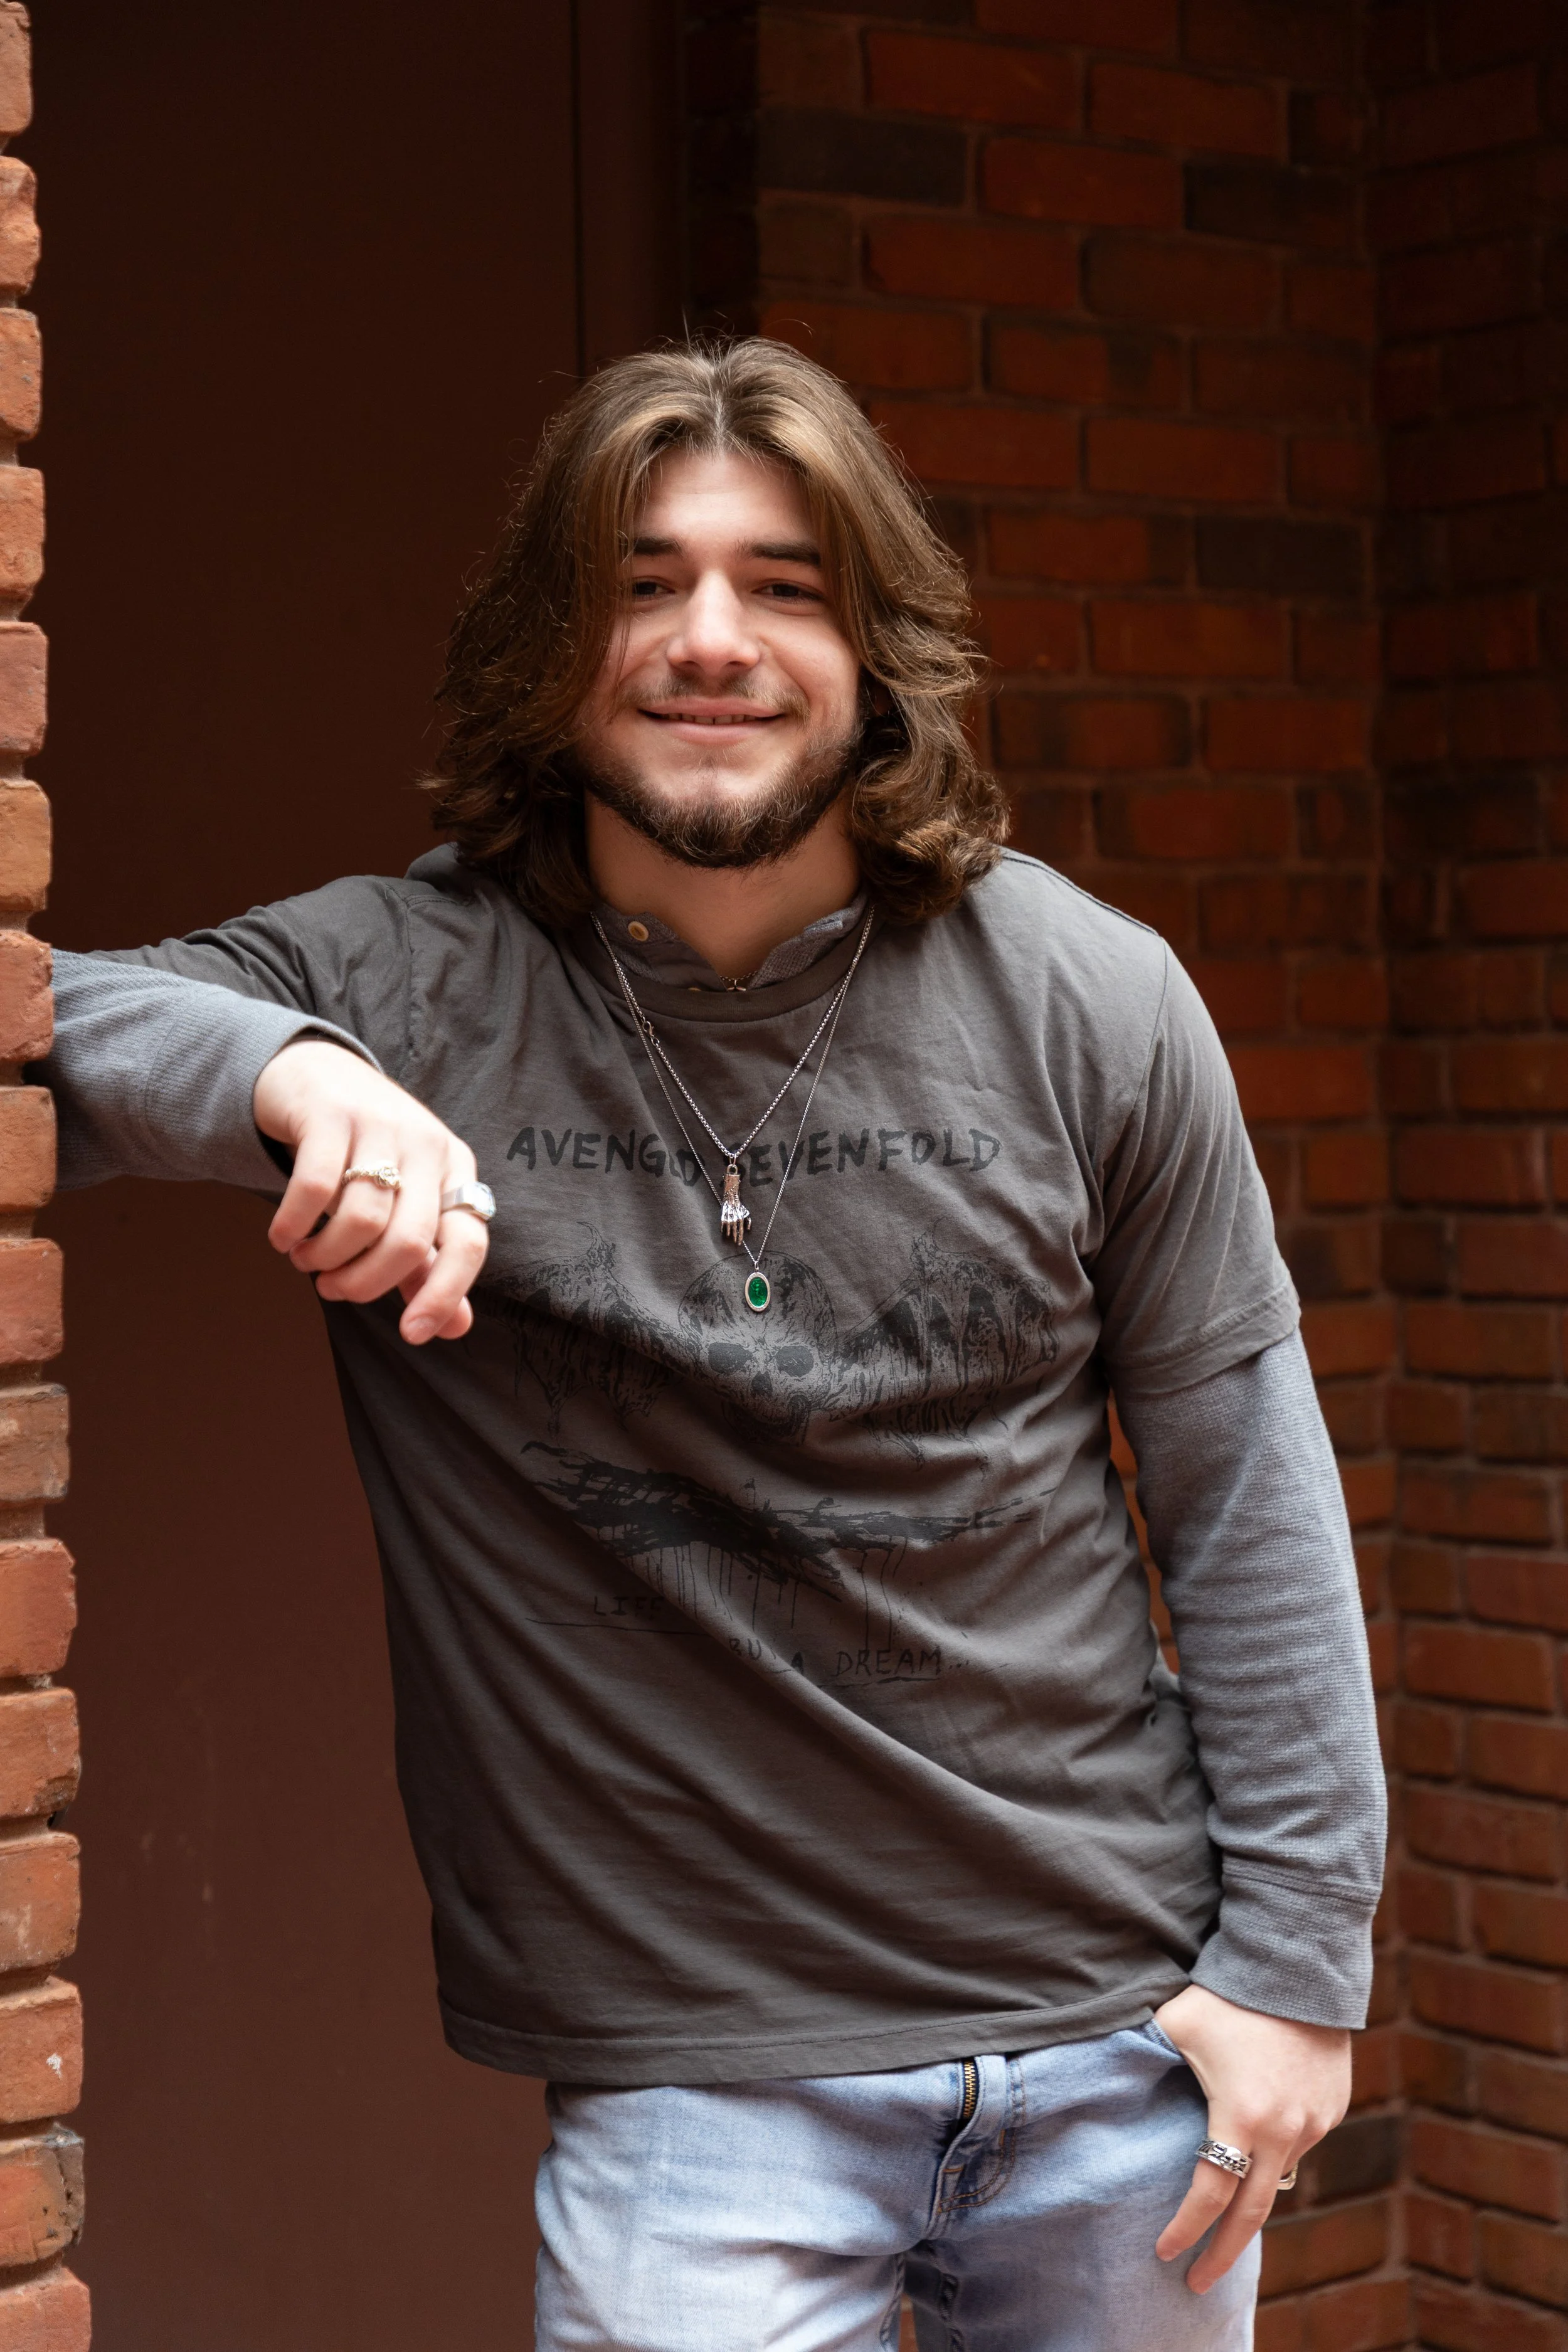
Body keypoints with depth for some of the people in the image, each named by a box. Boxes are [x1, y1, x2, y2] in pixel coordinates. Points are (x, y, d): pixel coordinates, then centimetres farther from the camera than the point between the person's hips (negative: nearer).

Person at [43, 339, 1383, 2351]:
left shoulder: (1089, 999, -2)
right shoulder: (406, 989, -7)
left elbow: (1243, 1486, 3)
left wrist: (1297, 1952, 2)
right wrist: (282, 1073, -37)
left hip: (1116, 2034, 2)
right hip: (696, 2085, -2)